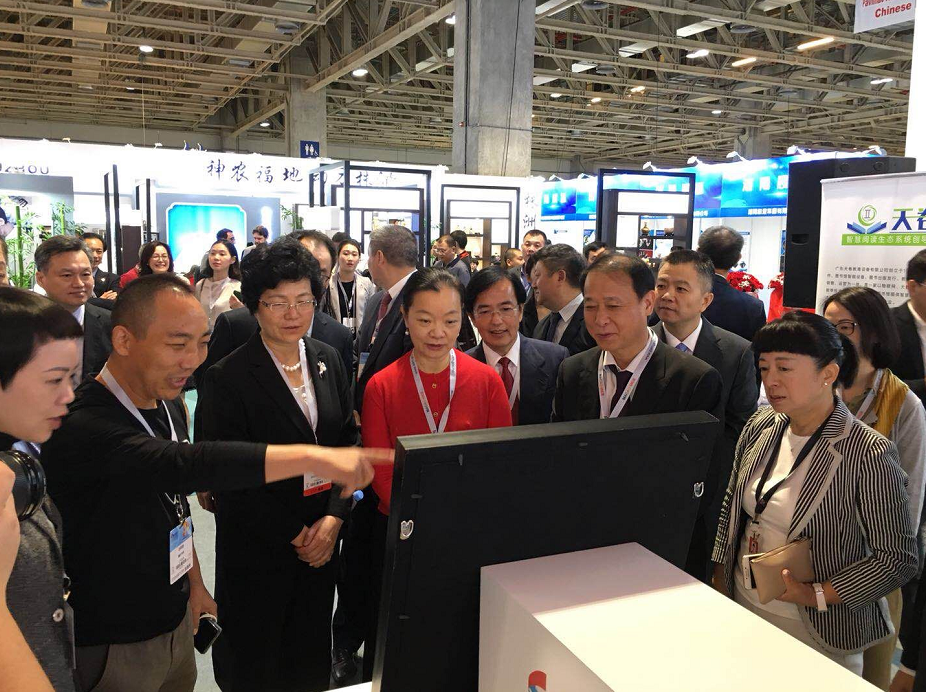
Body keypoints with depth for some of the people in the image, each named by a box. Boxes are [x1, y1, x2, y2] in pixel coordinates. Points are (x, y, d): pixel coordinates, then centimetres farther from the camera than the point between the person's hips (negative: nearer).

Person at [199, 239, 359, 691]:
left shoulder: (328, 360, 1)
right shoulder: (228, 378, -15)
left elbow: (348, 441, 4)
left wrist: (334, 518, -8)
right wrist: (293, 535, -12)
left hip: (323, 534, 4)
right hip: (258, 543, -4)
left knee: (310, 654, 19)